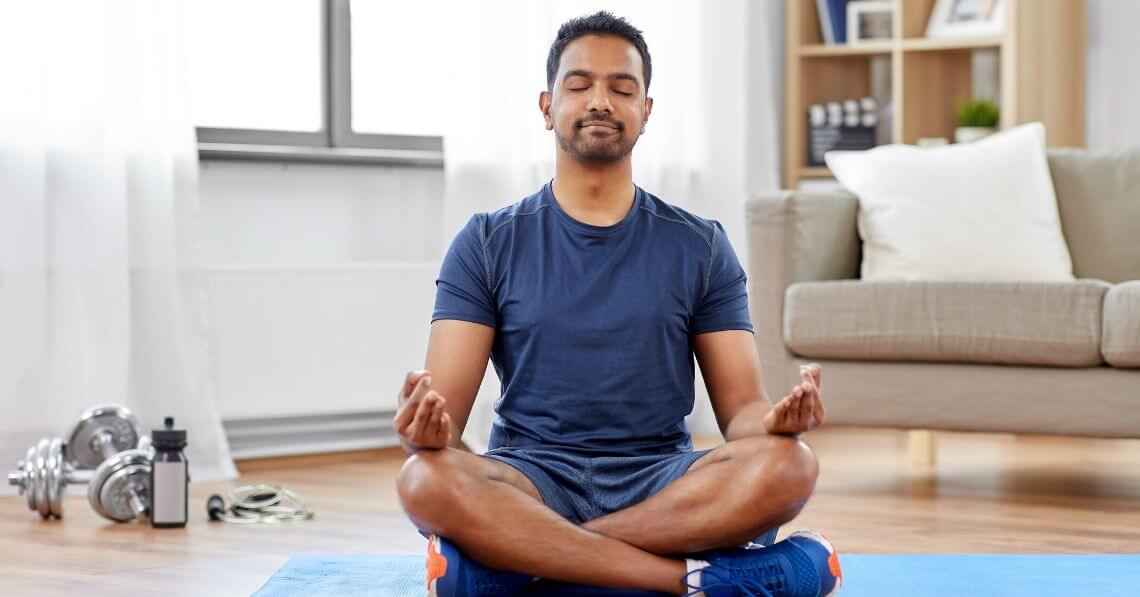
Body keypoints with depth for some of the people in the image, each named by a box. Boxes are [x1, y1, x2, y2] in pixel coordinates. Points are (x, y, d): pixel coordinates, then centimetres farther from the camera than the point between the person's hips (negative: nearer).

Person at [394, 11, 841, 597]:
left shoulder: (700, 247, 11)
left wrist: (776, 417, -21)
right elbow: (446, 407, -1)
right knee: (425, 480, -34)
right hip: (531, 478, -1)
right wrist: (425, 427, -27)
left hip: (665, 484, 1)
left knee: (787, 465, -31)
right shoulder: (488, 243, 8)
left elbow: (740, 408, 5)